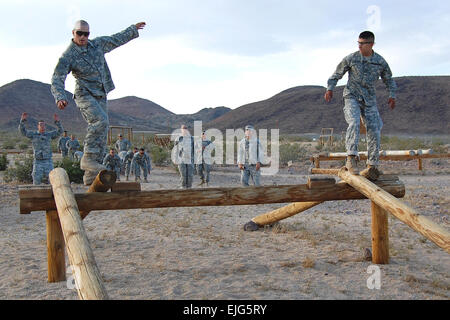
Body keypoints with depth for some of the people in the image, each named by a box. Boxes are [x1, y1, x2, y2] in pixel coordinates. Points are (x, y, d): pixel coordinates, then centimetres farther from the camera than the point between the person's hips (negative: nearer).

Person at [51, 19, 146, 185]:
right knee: (101, 121, -32)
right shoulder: (68, 56, -9)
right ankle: (88, 158, -27)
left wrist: (133, 29, 32)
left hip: (101, 96, 6)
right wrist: (60, 97, -35)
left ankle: (91, 175, 5)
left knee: (101, 135, 1)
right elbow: (57, 79, -17)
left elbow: (116, 39, 24)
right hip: (84, 95, -6)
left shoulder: (98, 44, 8)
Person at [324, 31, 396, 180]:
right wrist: (330, 88, -5)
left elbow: (389, 79, 18)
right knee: (354, 123, -28)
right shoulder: (351, 59, -3)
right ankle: (351, 158, -33)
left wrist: (392, 95, 7)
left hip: (369, 100, 3)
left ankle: (372, 166, 0)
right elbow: (337, 74, 8)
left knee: (373, 130, -6)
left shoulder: (380, 62, 2)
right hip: (352, 97, -2)